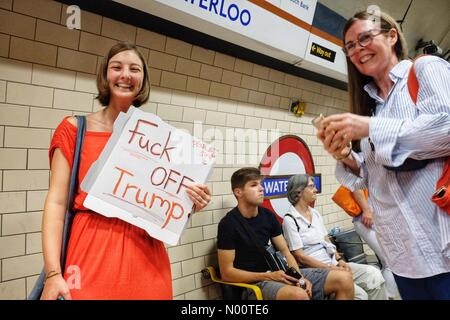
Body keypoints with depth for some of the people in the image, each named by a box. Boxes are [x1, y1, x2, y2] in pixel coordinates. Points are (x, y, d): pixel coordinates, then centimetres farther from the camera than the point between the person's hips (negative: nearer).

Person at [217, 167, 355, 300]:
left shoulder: (268, 216, 6)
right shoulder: (229, 224, -13)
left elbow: (285, 251, 10)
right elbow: (227, 273, -13)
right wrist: (269, 276, -18)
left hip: (277, 273, 7)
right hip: (254, 283, -6)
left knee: (344, 280, -4)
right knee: (299, 295, -39)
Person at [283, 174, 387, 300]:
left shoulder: (315, 213, 12)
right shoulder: (290, 220, -11)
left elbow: (327, 241, 15)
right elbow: (300, 256, -13)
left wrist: (340, 260, -2)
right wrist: (330, 268, -15)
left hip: (333, 263, 7)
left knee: (374, 274, -11)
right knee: (359, 294, -22)